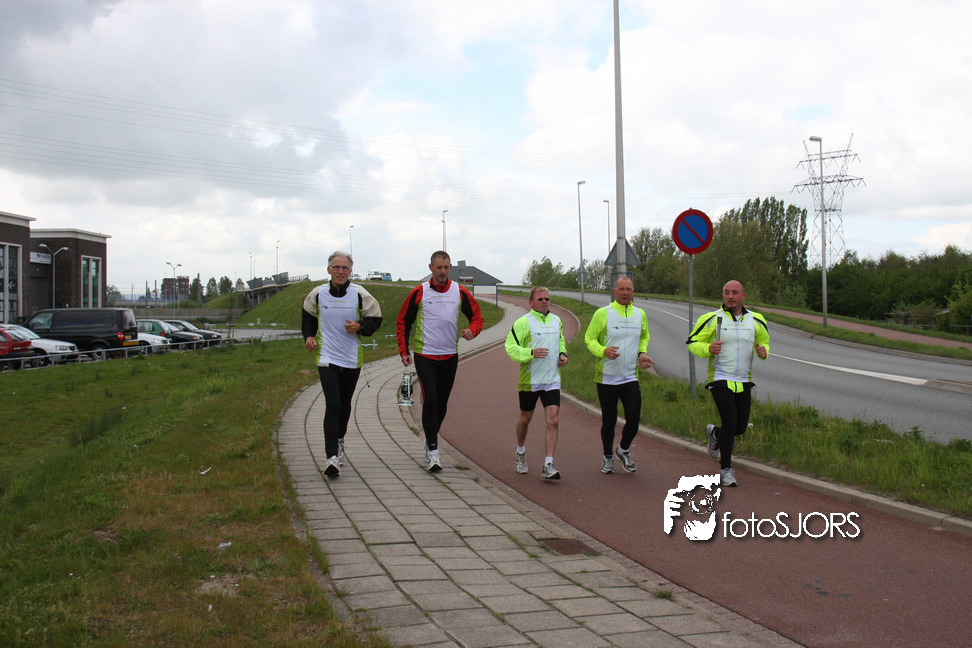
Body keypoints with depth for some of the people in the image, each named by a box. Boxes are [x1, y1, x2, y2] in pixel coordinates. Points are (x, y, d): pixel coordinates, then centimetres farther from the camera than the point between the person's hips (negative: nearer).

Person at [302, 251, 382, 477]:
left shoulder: (360, 294, -3)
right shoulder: (317, 294, 0)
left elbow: (375, 319, 5)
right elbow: (307, 317, 17)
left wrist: (360, 327, -14)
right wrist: (308, 336, 0)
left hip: (352, 359, 2)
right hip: (327, 358, -1)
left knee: (344, 404, 16)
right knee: (332, 405, -13)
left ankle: (339, 439, 42)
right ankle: (332, 456, -14)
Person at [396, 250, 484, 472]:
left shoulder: (460, 292, 1)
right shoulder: (419, 293, -2)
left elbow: (477, 317, 8)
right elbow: (403, 322, 6)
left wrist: (472, 330, -15)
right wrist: (404, 351, -3)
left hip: (449, 356, 3)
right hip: (424, 355, -3)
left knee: (442, 403, 12)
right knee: (430, 401, -13)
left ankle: (430, 440, 33)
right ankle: (433, 451, -10)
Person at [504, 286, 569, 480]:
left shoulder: (556, 321, 10)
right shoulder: (523, 322, -8)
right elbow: (511, 348, -11)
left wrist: (563, 354, 8)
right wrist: (531, 353, -25)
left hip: (552, 380, 3)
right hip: (529, 380, -3)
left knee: (553, 421, -10)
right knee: (525, 419, 13)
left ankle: (548, 466, -8)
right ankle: (521, 453, 40)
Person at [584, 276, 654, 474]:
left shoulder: (640, 314, 8)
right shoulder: (602, 313, -4)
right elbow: (589, 339, -1)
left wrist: (642, 353, 3)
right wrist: (603, 351, -21)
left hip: (630, 377, 3)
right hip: (606, 377, -3)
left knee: (634, 419, -5)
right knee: (608, 420, 6)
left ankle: (624, 451, 23)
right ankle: (607, 456, 27)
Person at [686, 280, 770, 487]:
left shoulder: (756, 321, 6)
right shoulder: (712, 319, -6)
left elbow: (764, 341, 21)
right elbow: (692, 342, -1)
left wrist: (763, 351, -3)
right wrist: (708, 348, -22)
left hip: (743, 382, 5)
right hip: (720, 379, -5)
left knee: (741, 426, 7)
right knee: (730, 421, -16)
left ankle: (714, 434, 42)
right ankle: (725, 469, -2)